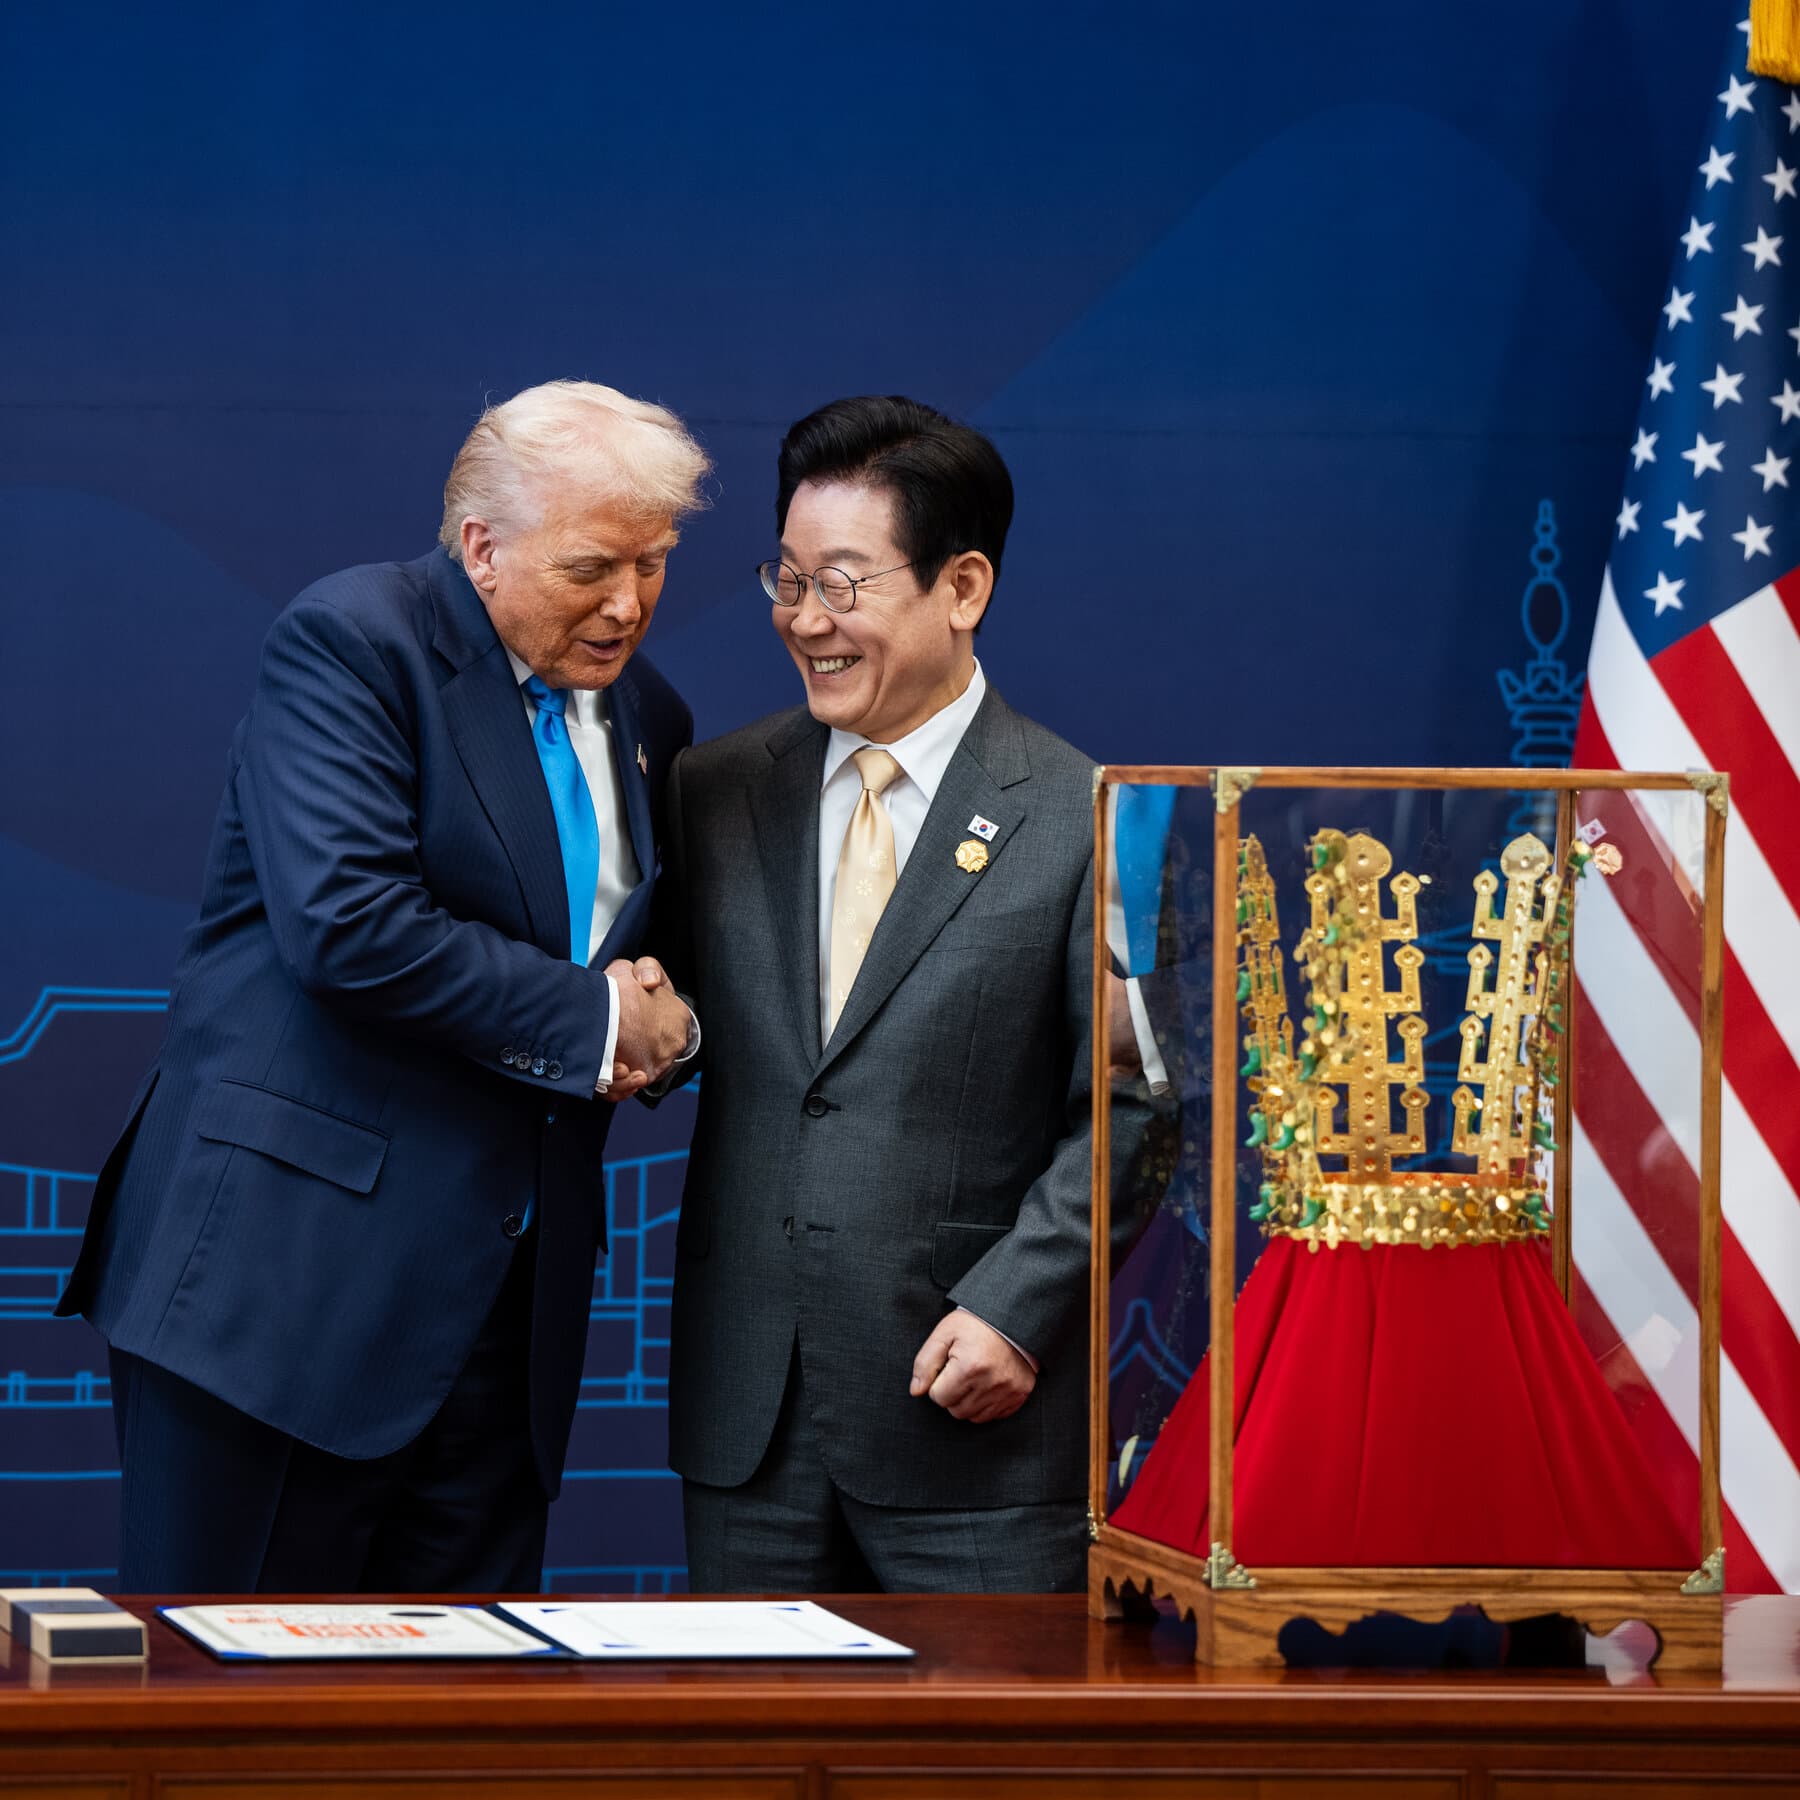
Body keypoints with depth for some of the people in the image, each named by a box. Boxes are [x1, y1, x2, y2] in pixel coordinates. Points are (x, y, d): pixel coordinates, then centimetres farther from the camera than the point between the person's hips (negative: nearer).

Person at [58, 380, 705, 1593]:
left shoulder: (647, 719, 16)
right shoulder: (354, 641, -7)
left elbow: (649, 963, 27)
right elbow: (346, 923, -20)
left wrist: (659, 1025, 2)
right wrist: (590, 1019, -12)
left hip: (503, 1303, 7)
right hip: (292, 1276, -7)